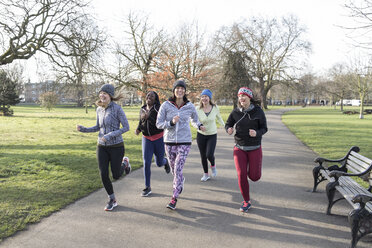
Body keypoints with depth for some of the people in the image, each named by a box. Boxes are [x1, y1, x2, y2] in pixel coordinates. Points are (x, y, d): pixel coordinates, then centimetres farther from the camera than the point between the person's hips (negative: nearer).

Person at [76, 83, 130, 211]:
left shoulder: (117, 108, -14)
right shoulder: (99, 109, 5)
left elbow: (126, 127, -13)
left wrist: (110, 135, -22)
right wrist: (83, 129, 1)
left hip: (116, 146, -5)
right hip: (102, 147, 5)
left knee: (116, 176, 5)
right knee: (104, 175, 1)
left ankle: (124, 163, 40)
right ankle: (112, 200, 22)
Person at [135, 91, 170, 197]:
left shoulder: (159, 108, -12)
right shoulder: (142, 109, 5)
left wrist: (148, 117, -32)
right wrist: (138, 129, -2)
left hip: (159, 138, -3)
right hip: (146, 138, 3)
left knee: (159, 163, 9)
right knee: (146, 163, -6)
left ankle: (165, 161, 47)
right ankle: (147, 187, 6)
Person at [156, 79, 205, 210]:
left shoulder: (190, 106, -1)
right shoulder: (166, 105, -5)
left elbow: (194, 120, 18)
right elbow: (158, 124, -4)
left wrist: (199, 126, -3)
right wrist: (171, 122, -20)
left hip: (184, 142, -2)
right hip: (169, 141, 2)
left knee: (178, 169, -10)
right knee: (173, 168, 15)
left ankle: (174, 198, -1)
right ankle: (180, 184, 48)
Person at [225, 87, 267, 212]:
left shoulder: (258, 111, -7)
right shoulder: (235, 112, -3)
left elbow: (264, 128, -1)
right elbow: (228, 124, 11)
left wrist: (257, 133, -22)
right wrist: (229, 129, -13)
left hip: (255, 148, -1)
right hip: (239, 148, 1)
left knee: (254, 177, -3)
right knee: (241, 175, -7)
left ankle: (256, 165, 36)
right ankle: (246, 201, 12)